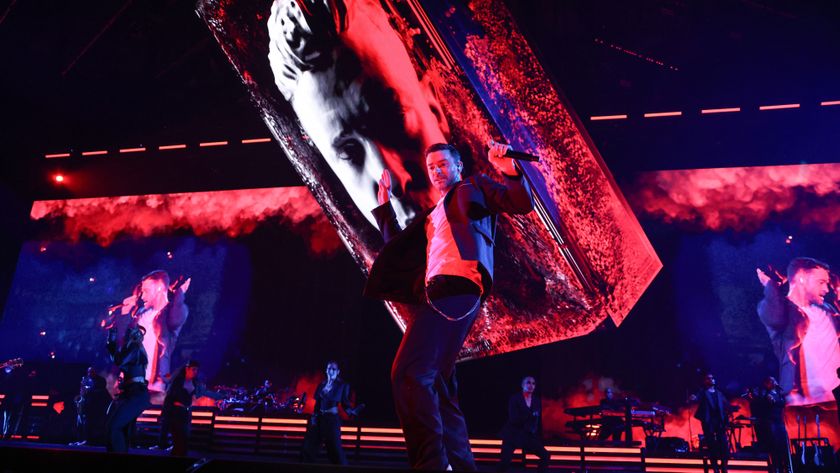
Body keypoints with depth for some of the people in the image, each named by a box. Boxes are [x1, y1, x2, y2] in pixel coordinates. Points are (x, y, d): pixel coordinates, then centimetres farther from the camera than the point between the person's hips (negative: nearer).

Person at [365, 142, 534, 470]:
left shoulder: (473, 187, 16)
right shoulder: (432, 216, 34)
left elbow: (522, 204, 5)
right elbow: (398, 245, 33)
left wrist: (510, 170, -12)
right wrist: (384, 203, 32)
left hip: (457, 288, -9)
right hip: (436, 295, 9)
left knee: (409, 374, -21)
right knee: (437, 386, 5)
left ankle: (433, 462, -19)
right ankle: (459, 464, 9)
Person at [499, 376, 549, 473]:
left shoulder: (537, 401, 6)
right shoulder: (514, 398, -7)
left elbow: (539, 422, 8)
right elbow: (514, 419, -16)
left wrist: (540, 440, 5)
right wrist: (531, 415, -19)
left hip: (529, 437, 4)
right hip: (512, 436, -4)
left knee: (546, 455, -6)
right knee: (505, 462, -13)